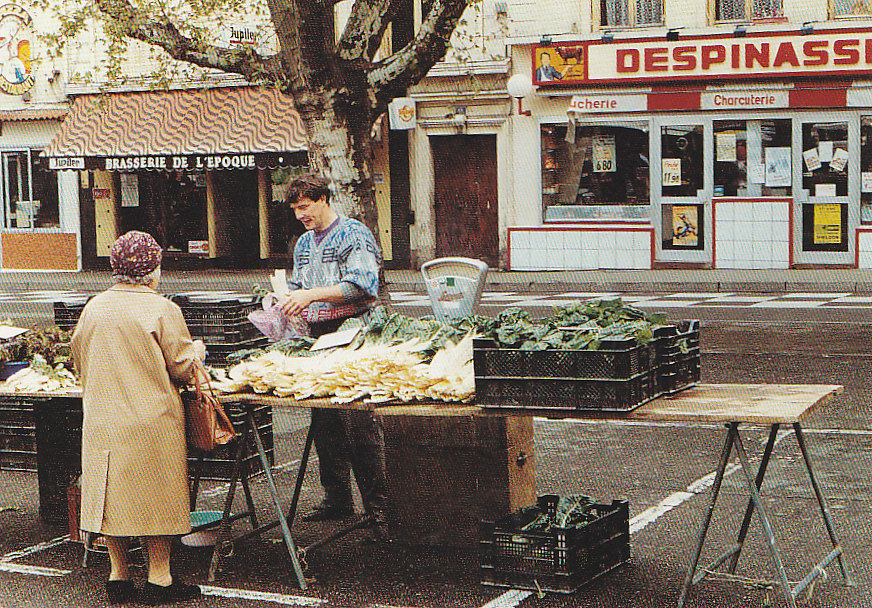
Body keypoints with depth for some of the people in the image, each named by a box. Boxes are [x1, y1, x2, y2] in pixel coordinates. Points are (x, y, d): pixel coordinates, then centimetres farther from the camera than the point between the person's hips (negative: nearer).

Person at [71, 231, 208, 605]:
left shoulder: (93, 308, 3)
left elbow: (79, 360, 14)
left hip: (102, 419, 5)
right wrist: (197, 350, 14)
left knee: (113, 495, 12)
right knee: (155, 496, 4)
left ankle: (118, 575, 18)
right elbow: (181, 365, -8)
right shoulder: (163, 311, -12)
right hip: (152, 421, -5)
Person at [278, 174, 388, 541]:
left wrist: (312, 294, -22)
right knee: (323, 422, 9)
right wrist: (287, 303, 5)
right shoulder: (303, 243, 19)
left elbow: (361, 285, -17)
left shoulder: (355, 235, -6)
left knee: (361, 422, -10)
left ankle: (377, 506, -5)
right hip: (318, 338, 8)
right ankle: (337, 499, 19)